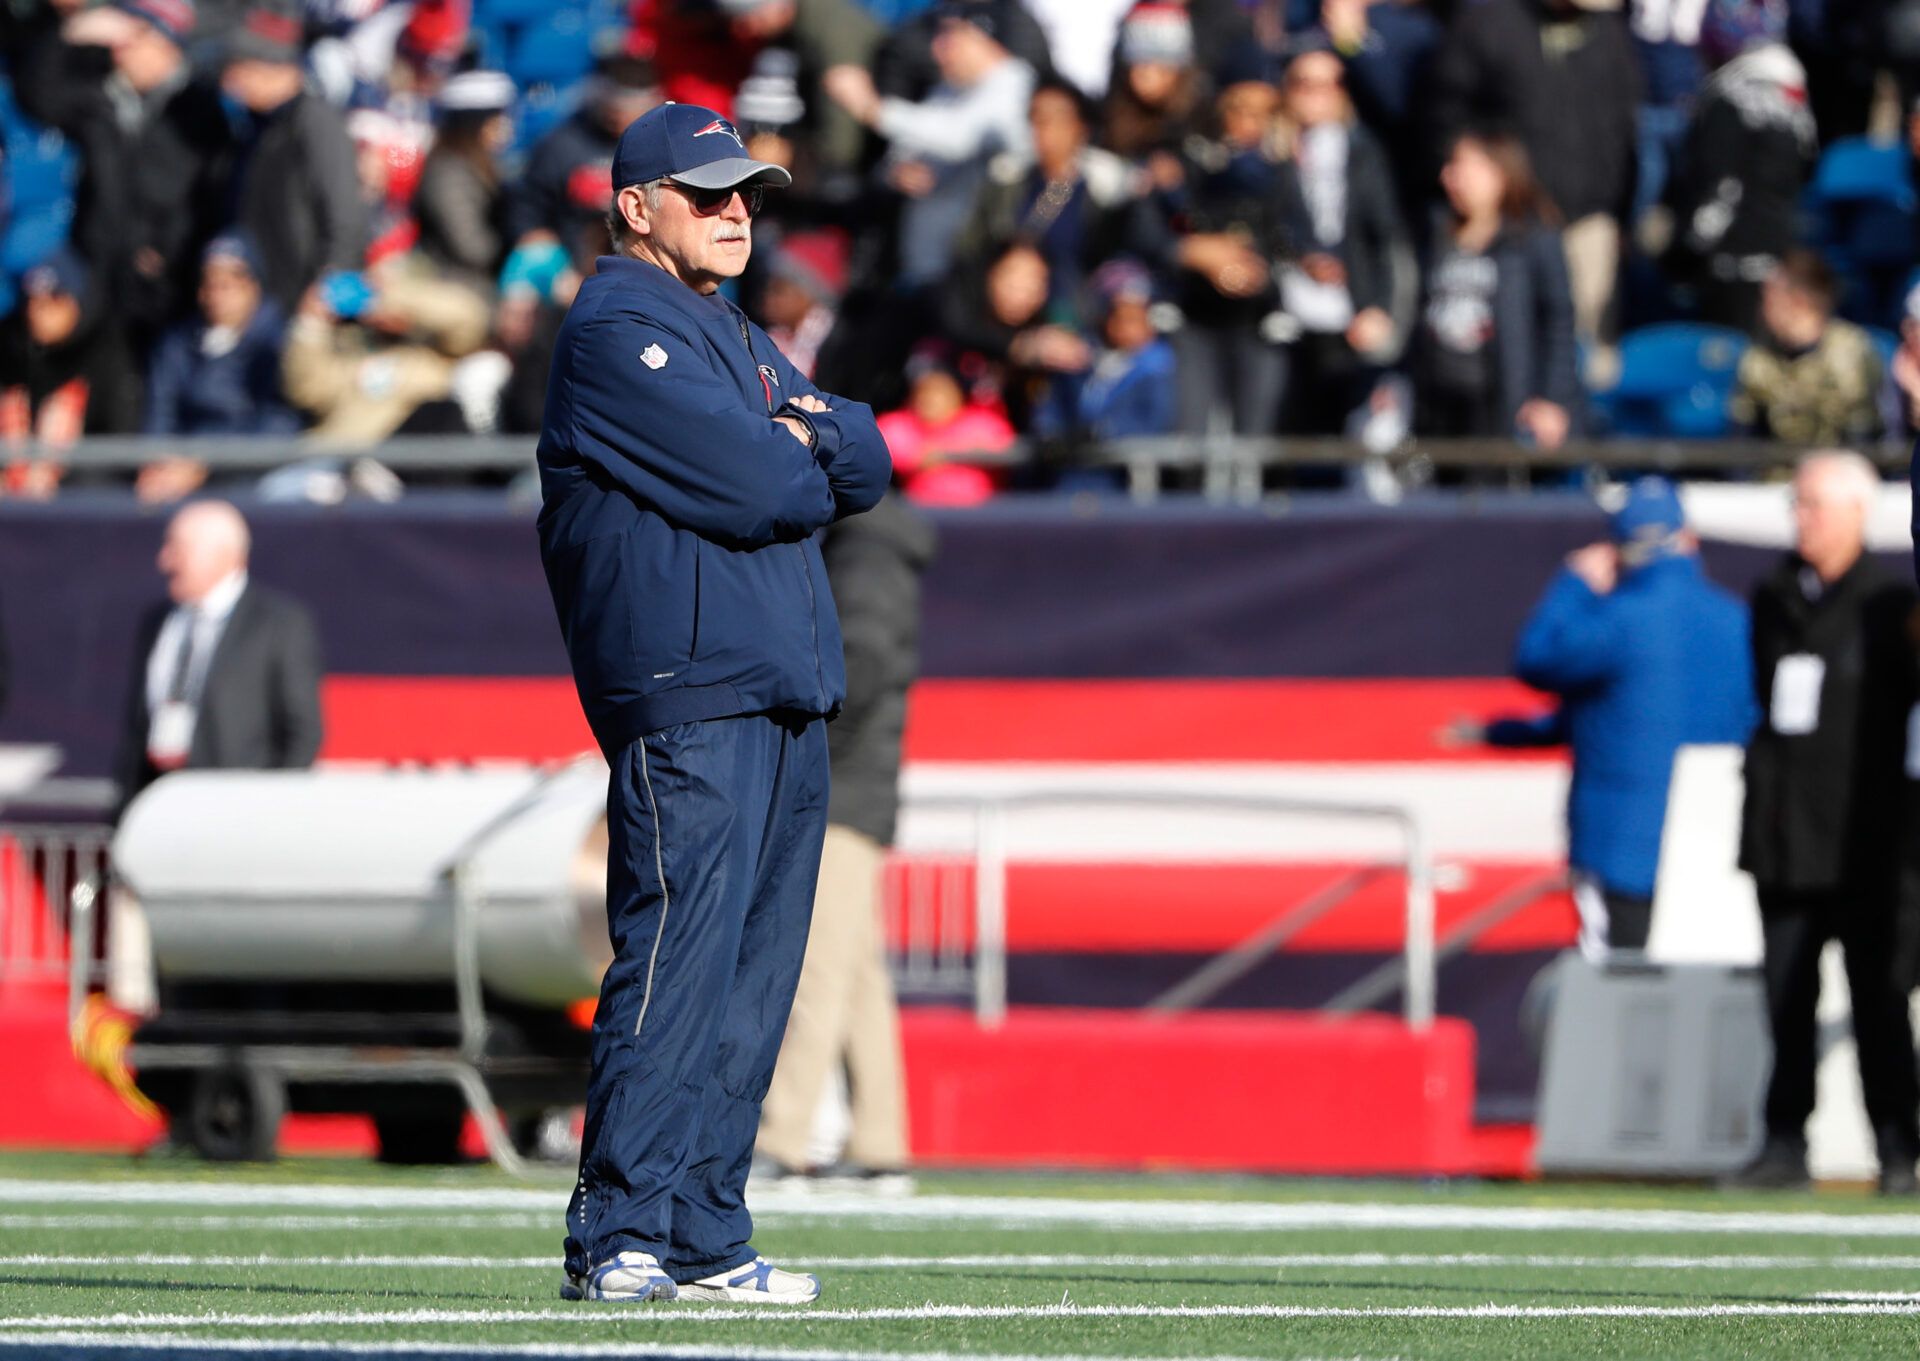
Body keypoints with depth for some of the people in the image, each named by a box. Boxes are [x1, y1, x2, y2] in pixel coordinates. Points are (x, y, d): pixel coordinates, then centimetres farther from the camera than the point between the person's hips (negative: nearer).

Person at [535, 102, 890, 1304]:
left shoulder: (739, 341, 24)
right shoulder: (617, 334, -6)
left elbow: (866, 467, 15)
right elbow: (752, 487, -16)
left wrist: (805, 439, -6)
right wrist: (810, 461, 5)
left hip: (789, 700, 9)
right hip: (686, 697, -9)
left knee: (753, 976, 8)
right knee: (676, 957, -13)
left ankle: (706, 1237, 11)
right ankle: (618, 1237, -14)